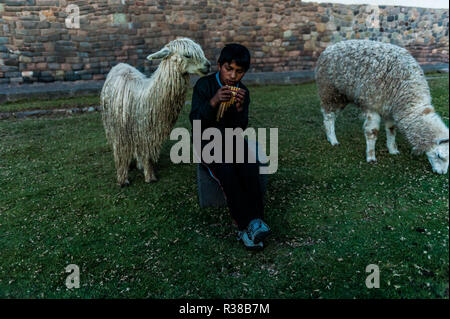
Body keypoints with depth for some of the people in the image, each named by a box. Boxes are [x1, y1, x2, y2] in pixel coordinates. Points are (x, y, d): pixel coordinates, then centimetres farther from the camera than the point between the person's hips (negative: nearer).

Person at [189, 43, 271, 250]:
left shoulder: (243, 92, 4)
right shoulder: (204, 85, -6)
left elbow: (240, 128, -4)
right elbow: (195, 122, -15)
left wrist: (240, 108, -23)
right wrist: (213, 102, -30)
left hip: (231, 138, 3)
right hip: (207, 140, -3)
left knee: (249, 168, -28)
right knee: (226, 171, -32)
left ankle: (250, 225, -28)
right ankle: (248, 224, -28)